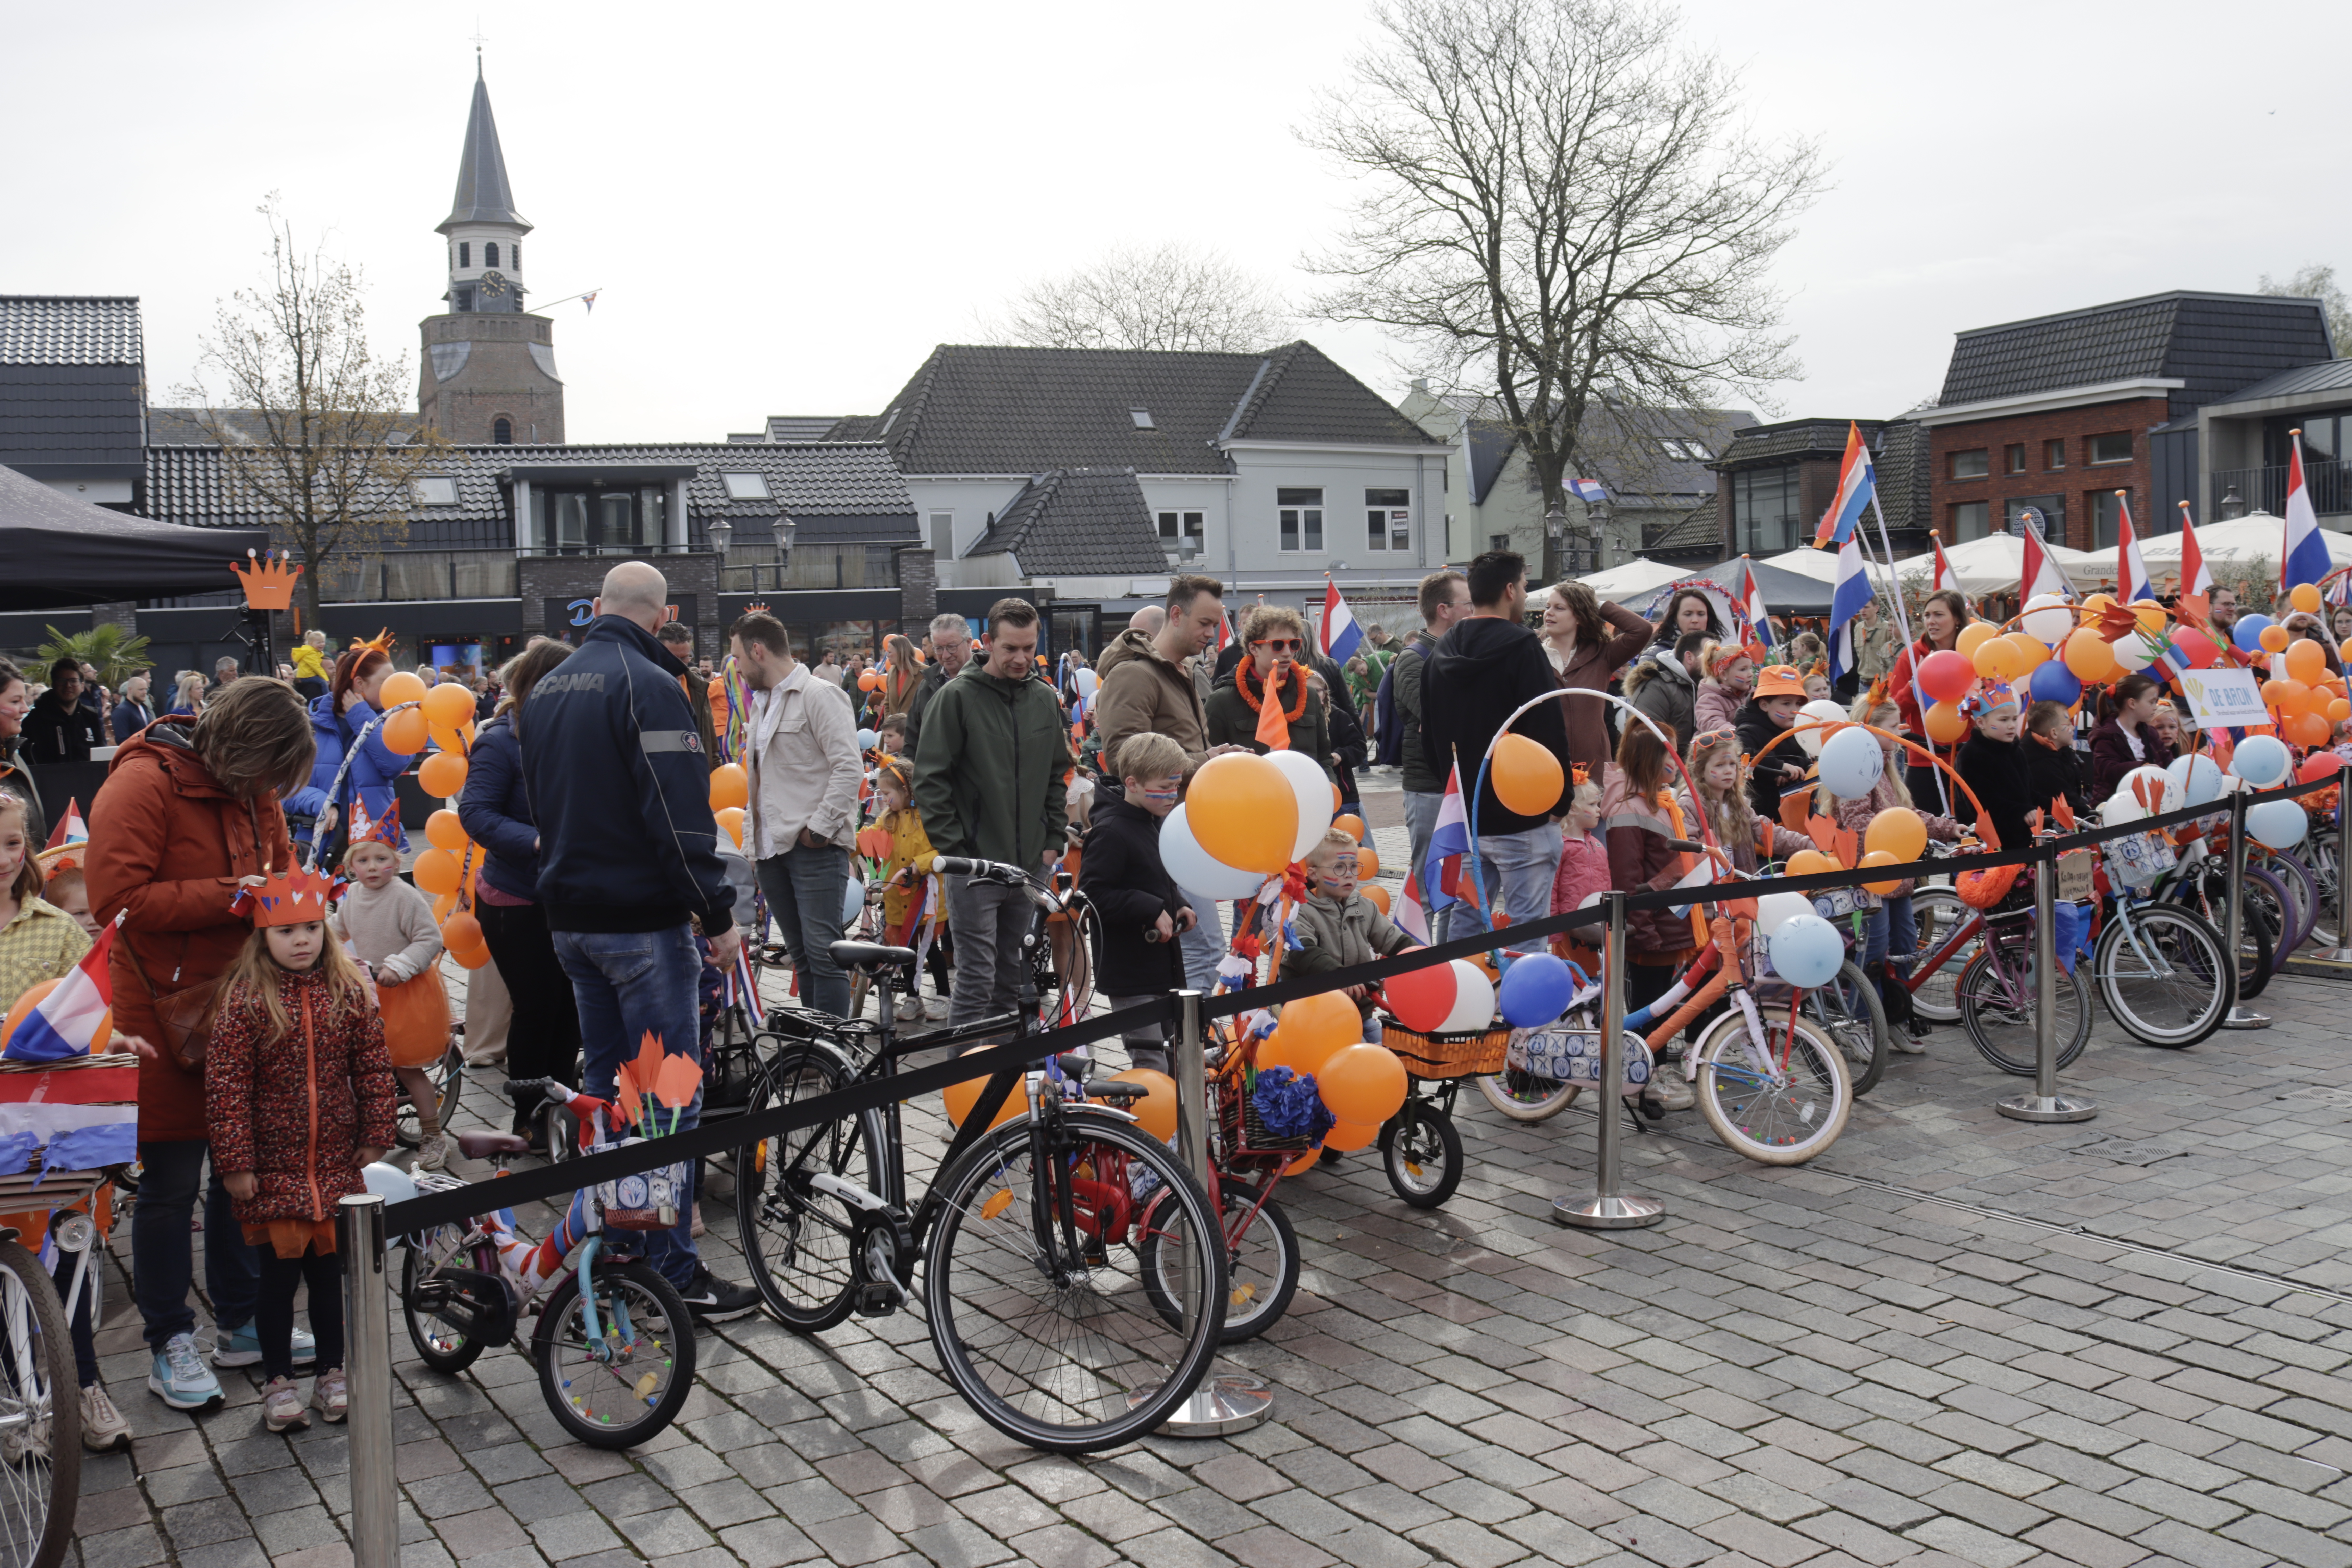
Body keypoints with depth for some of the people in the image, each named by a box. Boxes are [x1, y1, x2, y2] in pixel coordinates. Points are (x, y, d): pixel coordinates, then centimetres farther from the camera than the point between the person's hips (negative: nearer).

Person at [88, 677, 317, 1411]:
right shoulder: (143, 785, -15)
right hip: (164, 1012, -7)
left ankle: (242, 1322, 27)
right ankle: (170, 1345, 14)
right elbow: (116, 898, -22)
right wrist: (227, 897, -23)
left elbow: (279, 867, 22)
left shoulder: (252, 791, 8)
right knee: (171, 1180, 1)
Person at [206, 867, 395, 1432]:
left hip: (336, 1167, 3)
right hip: (272, 1172, -3)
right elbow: (226, 1086, -11)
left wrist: (375, 1138, 3)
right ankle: (278, 1380, 20)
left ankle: (332, 1372, 26)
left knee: (328, 1271, 12)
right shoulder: (245, 1001, -10)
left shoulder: (349, 992, 0)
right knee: (279, 1275, 5)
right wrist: (235, 1164, -12)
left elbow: (373, 1068, 6)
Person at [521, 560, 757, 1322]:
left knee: (604, 1084, 18)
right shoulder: (648, 686, -15)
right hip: (641, 918, -9)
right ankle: (672, 1271, 0)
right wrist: (719, 915, -17)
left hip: (570, 916, 9)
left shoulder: (548, 688, 13)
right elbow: (680, 815, -21)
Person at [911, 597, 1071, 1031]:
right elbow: (930, 780, -7)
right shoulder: (957, 697, -7)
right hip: (974, 864, -5)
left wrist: (1053, 840, 10)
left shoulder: (1045, 700, 10)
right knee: (977, 978, -7)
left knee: (1011, 977, 13)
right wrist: (952, 848, -11)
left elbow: (1059, 775, 19)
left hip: (1030, 865, 5)